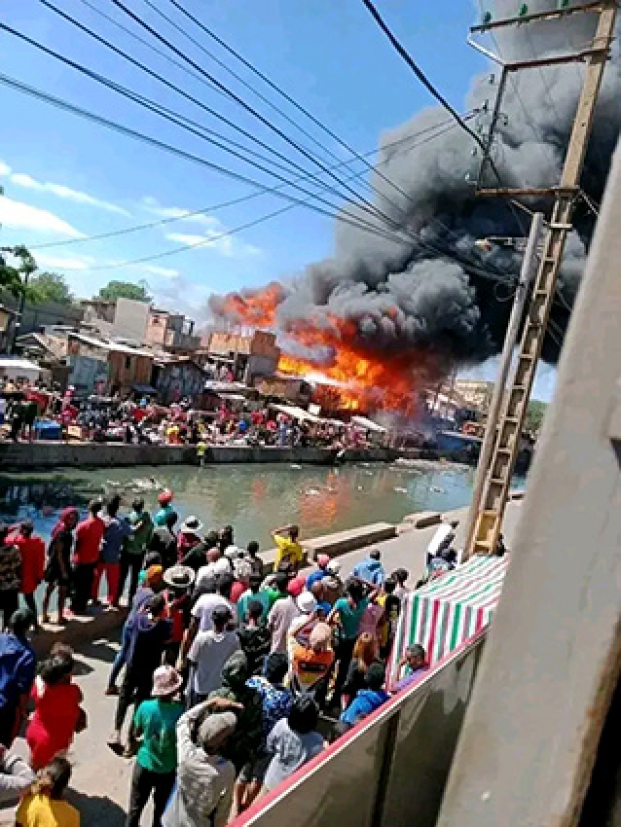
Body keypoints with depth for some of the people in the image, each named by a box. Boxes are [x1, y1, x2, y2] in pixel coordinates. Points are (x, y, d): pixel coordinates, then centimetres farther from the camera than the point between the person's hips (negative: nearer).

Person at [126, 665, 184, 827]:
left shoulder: (145, 707, -20)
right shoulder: (180, 712, -25)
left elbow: (136, 733, -3)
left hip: (144, 765, 1)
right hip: (168, 769, -1)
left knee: (135, 808, 24)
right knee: (161, 809, 23)